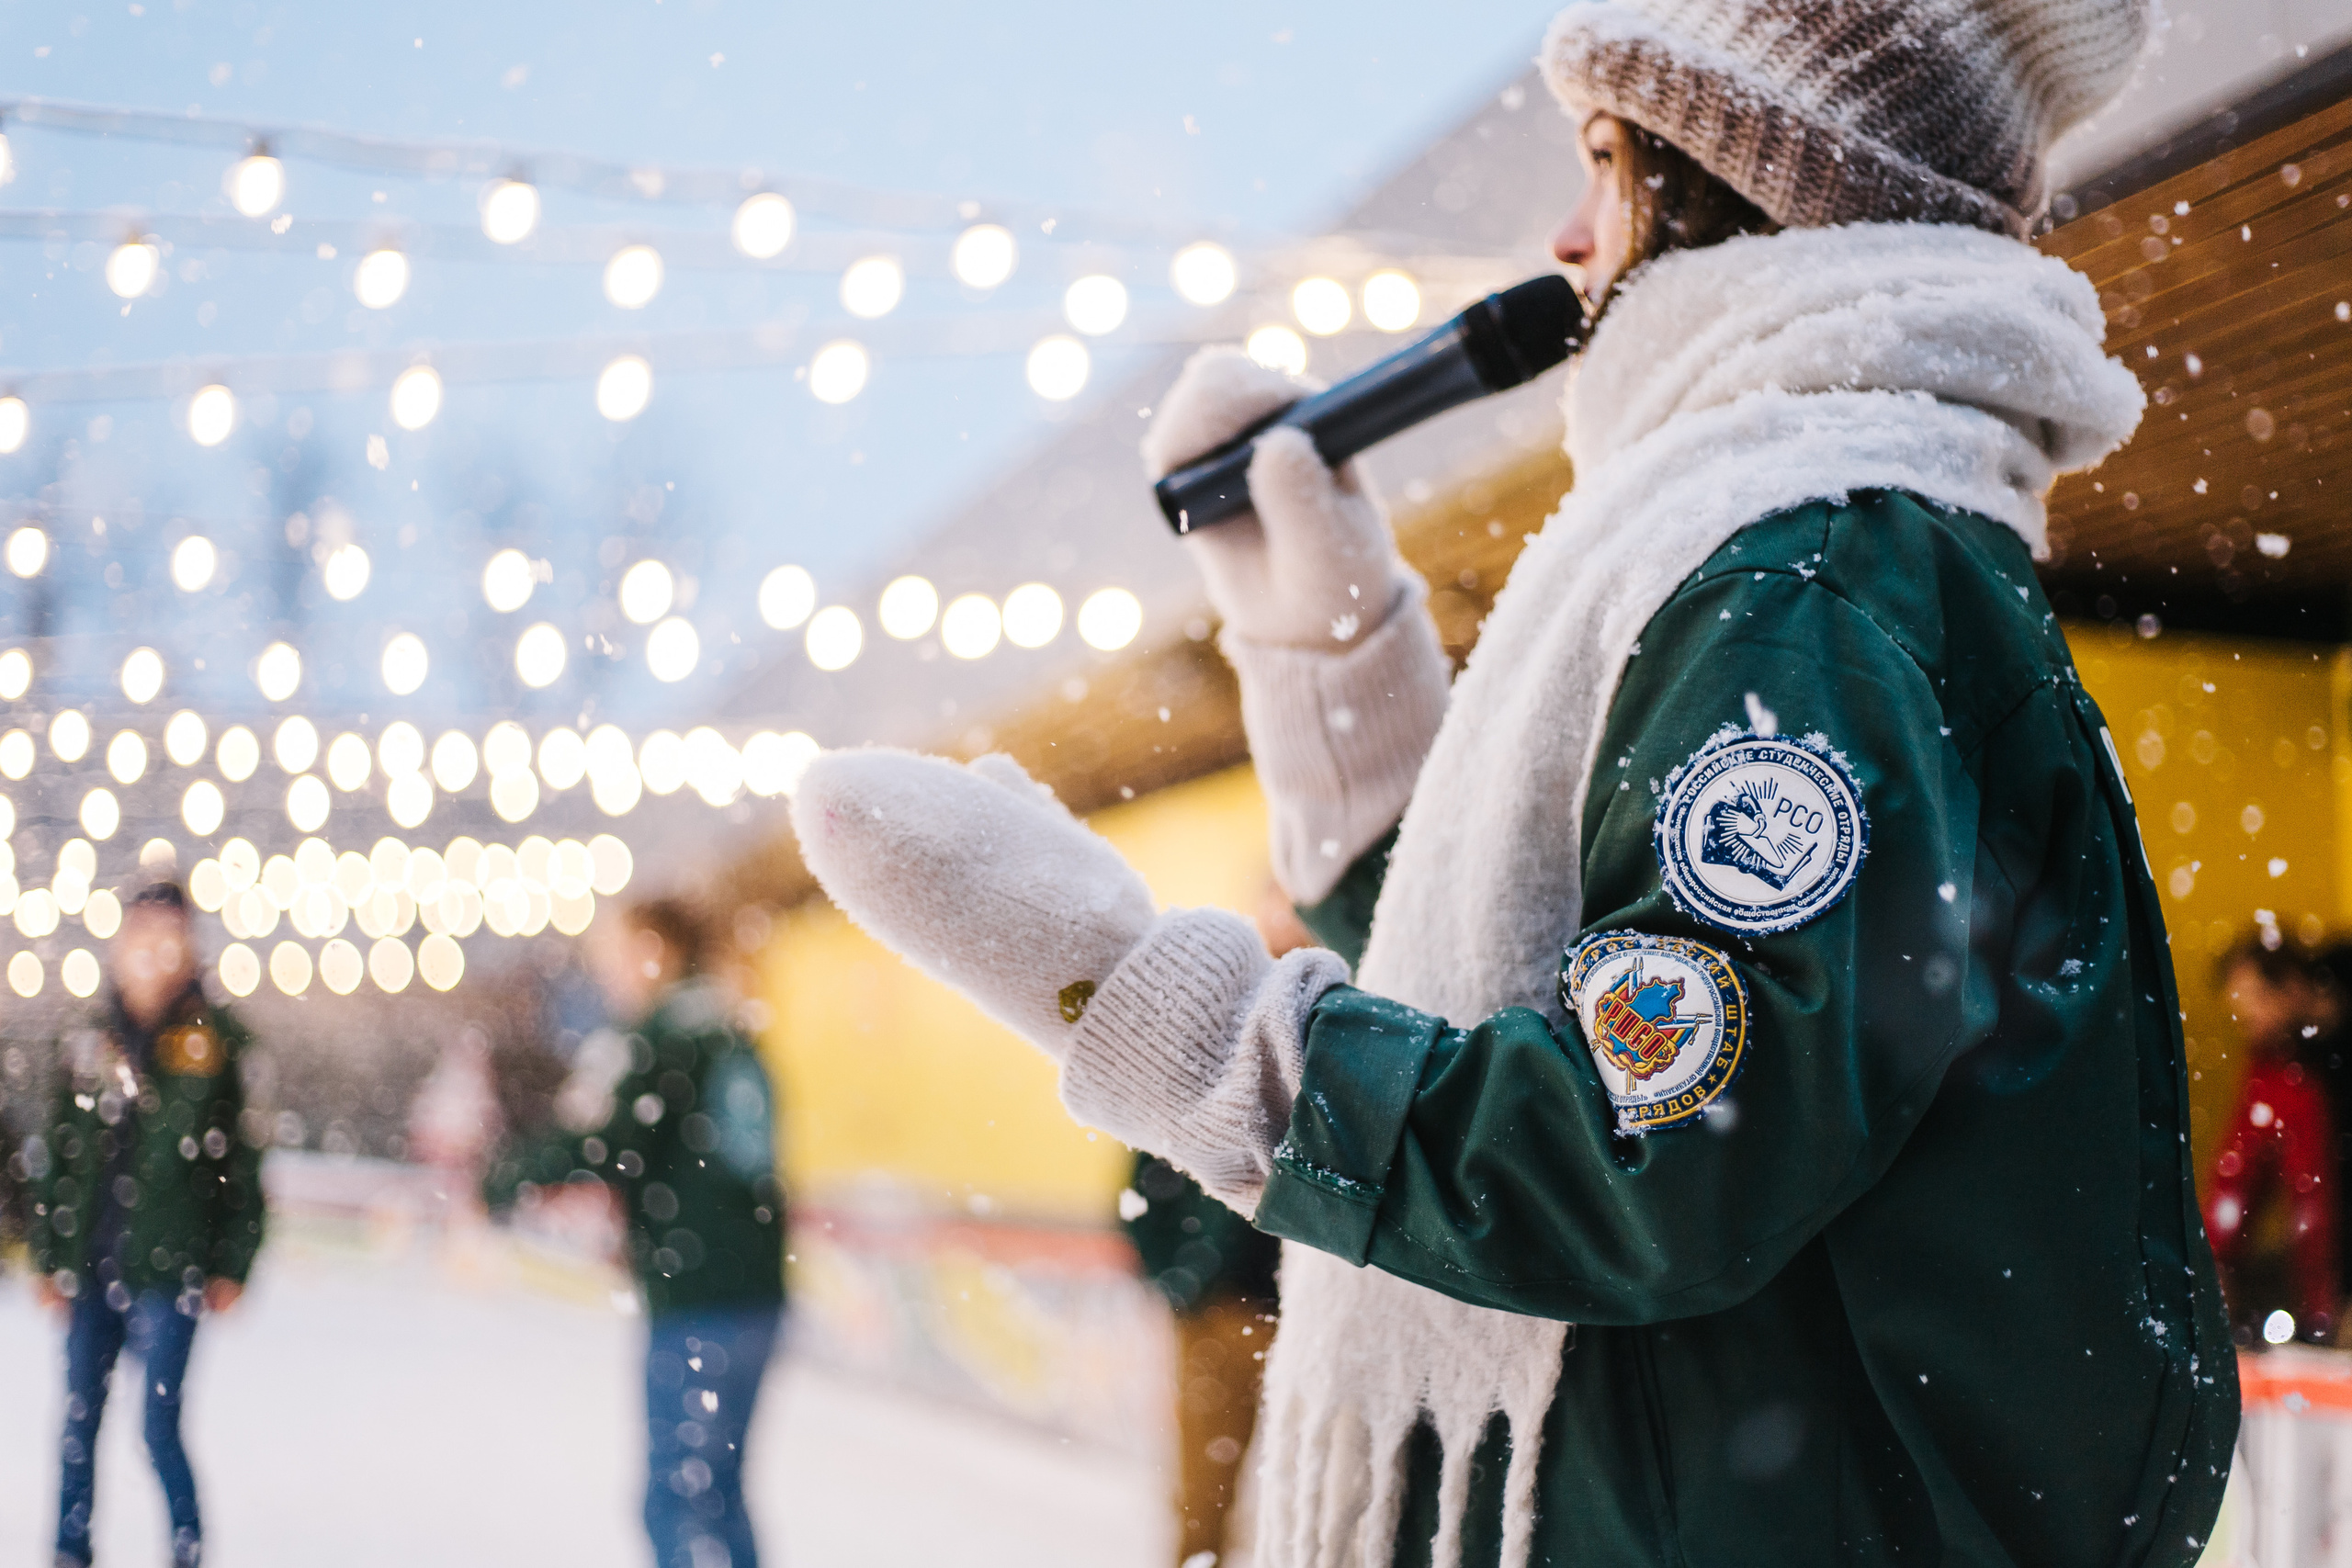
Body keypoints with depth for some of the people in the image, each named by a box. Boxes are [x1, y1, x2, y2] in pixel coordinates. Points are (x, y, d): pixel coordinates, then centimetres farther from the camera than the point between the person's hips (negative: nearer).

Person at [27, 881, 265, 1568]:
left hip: (169, 1269, -3)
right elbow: (55, 1155, 11)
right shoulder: (89, 1042, 7)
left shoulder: (214, 1043, -1)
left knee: (160, 1427, -4)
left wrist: (231, 1265, -3)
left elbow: (243, 1157, 0)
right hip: (91, 1265, 3)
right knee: (78, 1420, 10)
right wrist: (49, 1258, 8)